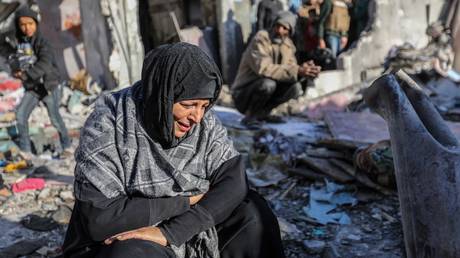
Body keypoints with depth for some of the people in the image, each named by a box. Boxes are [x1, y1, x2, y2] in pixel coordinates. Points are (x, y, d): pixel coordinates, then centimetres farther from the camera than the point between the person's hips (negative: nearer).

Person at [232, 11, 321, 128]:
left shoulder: (288, 45, 4)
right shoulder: (260, 40, -19)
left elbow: (290, 69, -4)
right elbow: (263, 68, -33)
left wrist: (303, 70, -28)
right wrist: (297, 71, -37)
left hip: (265, 89, 7)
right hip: (243, 94, -7)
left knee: (296, 87, -12)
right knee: (268, 83, -34)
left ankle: (262, 113, 5)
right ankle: (249, 117, -11)